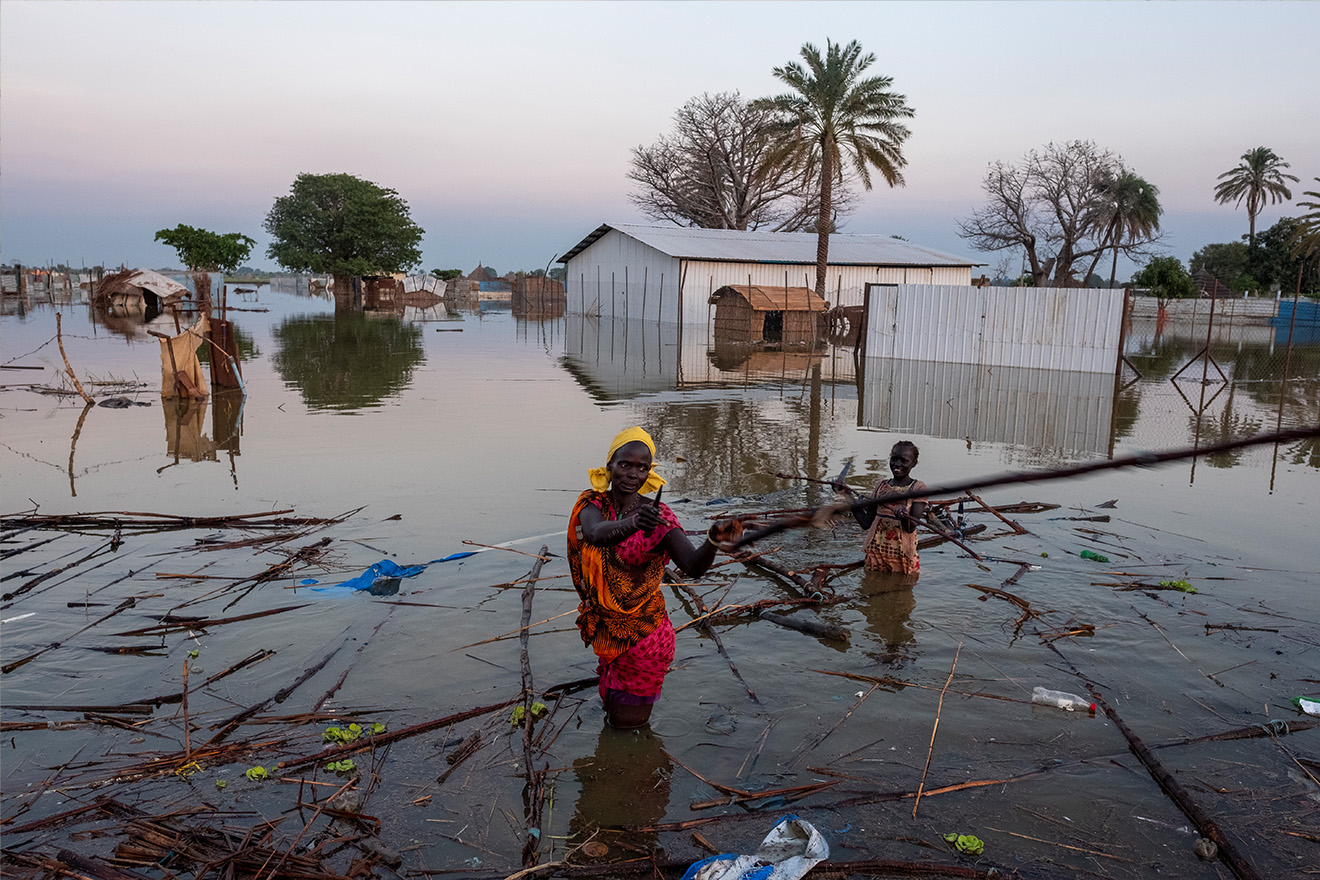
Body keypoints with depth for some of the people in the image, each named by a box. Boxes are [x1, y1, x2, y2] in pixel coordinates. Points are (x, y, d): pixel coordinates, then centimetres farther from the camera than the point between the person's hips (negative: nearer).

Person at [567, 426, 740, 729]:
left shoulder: (658, 516, -14)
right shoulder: (592, 504, -8)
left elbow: (694, 566, -27)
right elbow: (595, 533, -32)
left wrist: (713, 539, -49)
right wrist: (632, 524, -54)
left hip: (642, 631, -3)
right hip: (604, 627, 3)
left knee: (628, 721, 10)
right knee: (613, 709, 21)